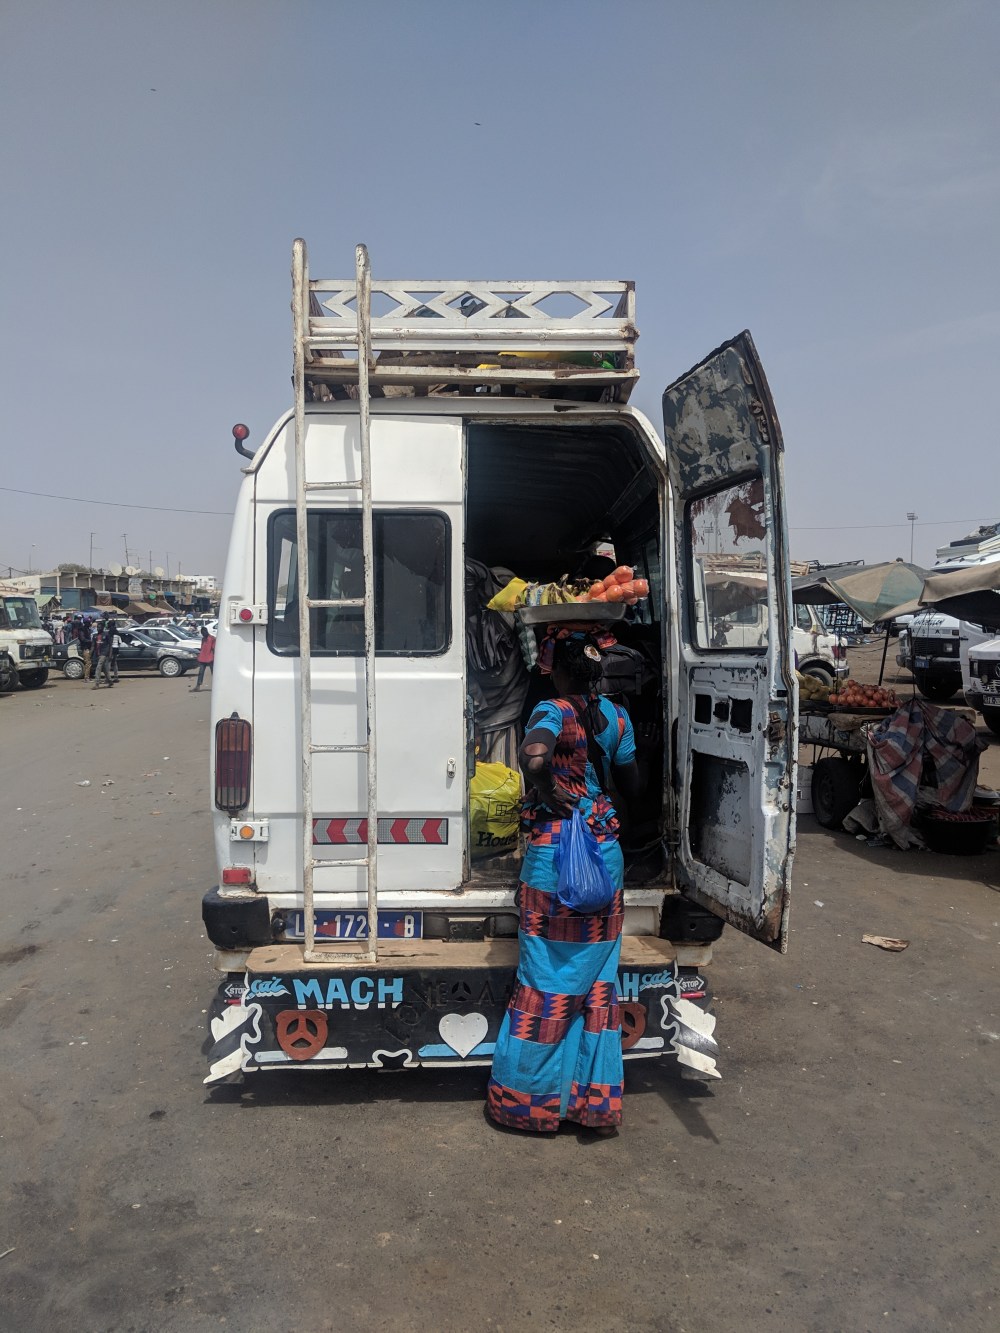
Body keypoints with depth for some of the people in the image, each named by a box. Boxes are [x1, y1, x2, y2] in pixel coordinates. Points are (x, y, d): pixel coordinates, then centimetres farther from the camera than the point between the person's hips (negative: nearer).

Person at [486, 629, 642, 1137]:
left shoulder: (553, 712, -13)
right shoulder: (616, 716, 4)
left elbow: (534, 756, -35)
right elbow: (632, 786, 14)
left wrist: (546, 789, -18)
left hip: (553, 852, -5)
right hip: (605, 852, 5)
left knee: (547, 979, 7)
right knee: (598, 978, 13)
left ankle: (530, 1097, 21)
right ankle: (598, 1101, 22)